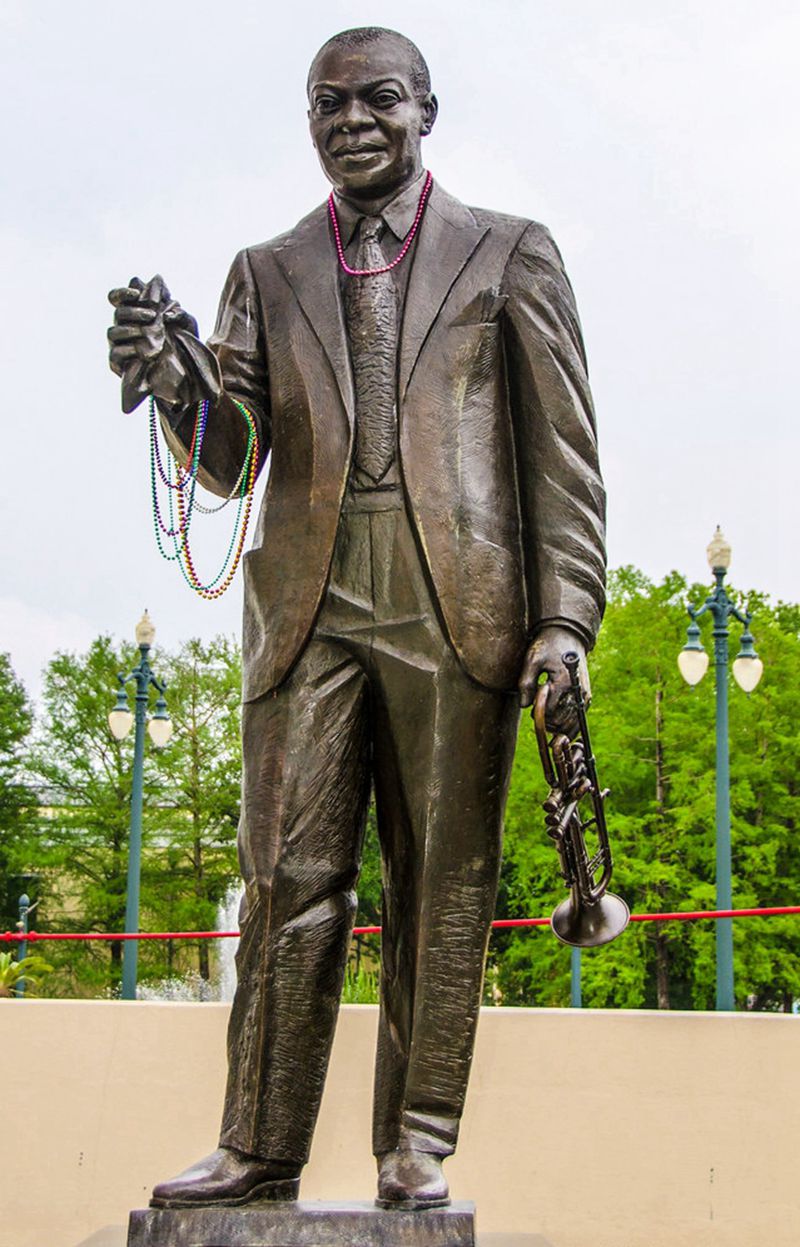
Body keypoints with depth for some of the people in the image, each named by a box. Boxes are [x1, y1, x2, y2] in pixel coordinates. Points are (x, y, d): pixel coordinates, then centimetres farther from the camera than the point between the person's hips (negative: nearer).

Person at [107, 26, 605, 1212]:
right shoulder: (267, 272, 18)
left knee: (443, 882, 0)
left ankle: (417, 1146, 9)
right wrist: (173, 372, -13)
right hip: (310, 605, 2)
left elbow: (562, 451, 6)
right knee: (290, 877, -1)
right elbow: (231, 459, 9)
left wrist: (565, 617, -4)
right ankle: (261, 1147, 6)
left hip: (458, 606, -1)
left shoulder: (509, 253, 12)